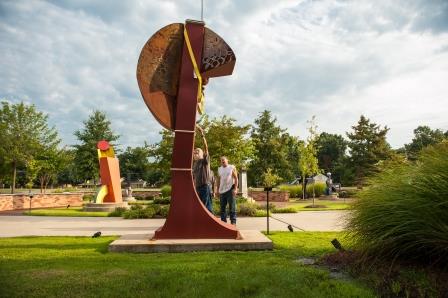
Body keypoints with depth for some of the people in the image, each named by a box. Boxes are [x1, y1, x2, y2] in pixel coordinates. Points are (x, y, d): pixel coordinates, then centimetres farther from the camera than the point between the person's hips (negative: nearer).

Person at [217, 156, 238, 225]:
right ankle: (223, 221, 16)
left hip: (230, 189, -4)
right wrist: (218, 190, 11)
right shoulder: (219, 169, 13)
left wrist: (235, 188, -11)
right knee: (222, 207, 8)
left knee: (232, 206, -3)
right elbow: (219, 180, 16)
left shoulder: (232, 168, 1)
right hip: (222, 190, 5)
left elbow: (236, 178, -2)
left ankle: (233, 221, 2)